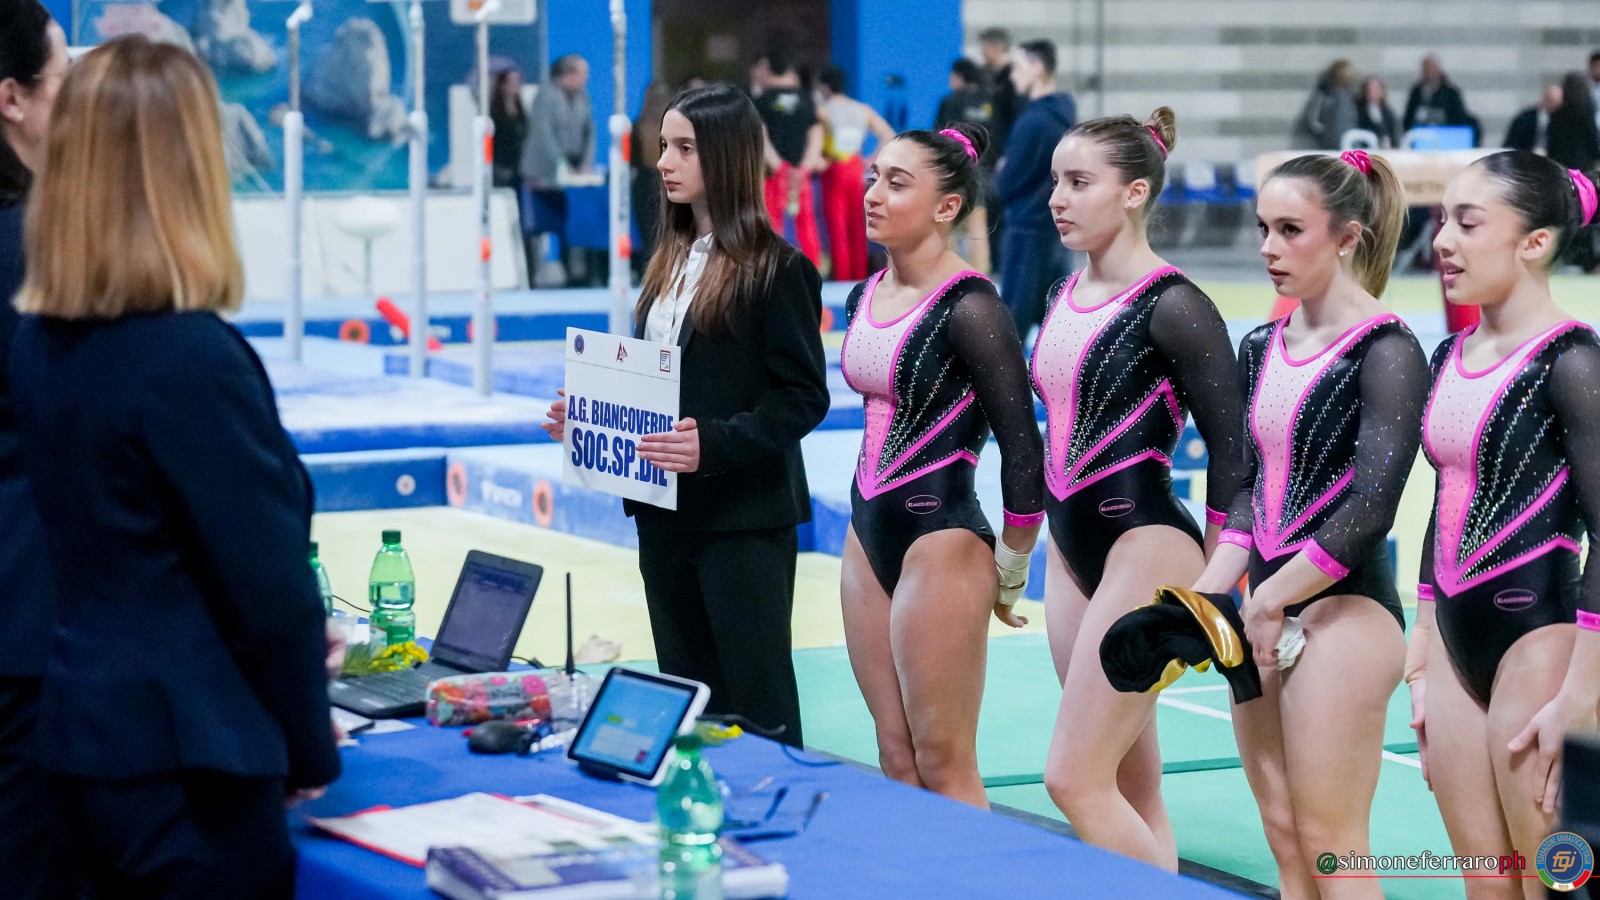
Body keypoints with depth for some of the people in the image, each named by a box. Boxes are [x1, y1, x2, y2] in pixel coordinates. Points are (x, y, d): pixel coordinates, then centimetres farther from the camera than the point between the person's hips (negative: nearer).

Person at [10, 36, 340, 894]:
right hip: (183, 758, -8)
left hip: (85, 734, 8)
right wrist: (309, 748, -2)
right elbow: (269, 583, -15)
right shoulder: (190, 356, -20)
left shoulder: (37, 340, 4)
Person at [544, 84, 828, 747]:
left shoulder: (777, 268, -10)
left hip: (746, 517, -8)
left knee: (757, 699, -1)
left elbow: (803, 396, -14)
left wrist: (716, 444, -26)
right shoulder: (670, 260, 13)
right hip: (666, 513, 8)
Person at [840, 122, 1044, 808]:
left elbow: (1023, 452, -14)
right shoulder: (864, 298, 8)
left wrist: (1009, 573, -6)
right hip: (869, 533, 8)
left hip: (942, 544, -8)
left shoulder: (969, 309, -16)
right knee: (895, 762, 11)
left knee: (944, 767, -3)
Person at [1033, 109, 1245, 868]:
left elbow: (1229, 445, -12)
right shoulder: (1063, 298, 9)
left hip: (1145, 546, -8)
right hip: (1072, 547, 8)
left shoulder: (1172, 307, -14)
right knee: (1133, 792, 10)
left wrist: (1211, 584, -12)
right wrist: (1020, 546, 21)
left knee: (1075, 779, -11)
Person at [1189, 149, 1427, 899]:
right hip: (1266, 613, 8)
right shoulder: (1262, 348, 12)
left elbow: (1370, 508, -17)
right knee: (1282, 837, 10)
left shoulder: (1386, 352, -11)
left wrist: (1273, 599, -14)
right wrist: (1209, 595, -1)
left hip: (1344, 610, -8)